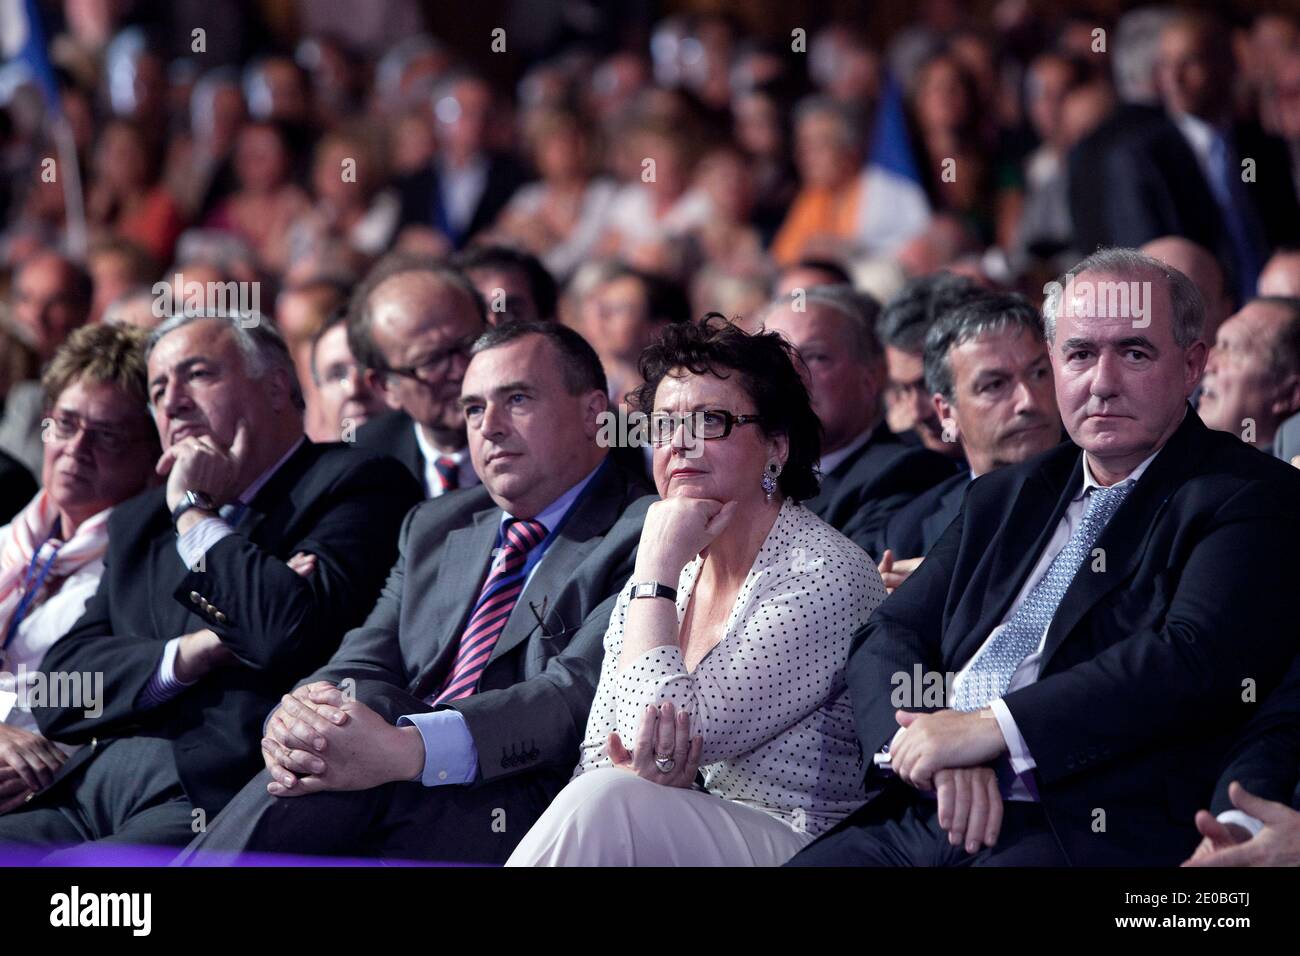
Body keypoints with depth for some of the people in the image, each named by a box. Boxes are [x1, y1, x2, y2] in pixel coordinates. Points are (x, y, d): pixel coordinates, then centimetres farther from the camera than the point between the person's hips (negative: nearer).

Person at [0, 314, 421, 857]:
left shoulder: (357, 484, 6)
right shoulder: (138, 524, 27)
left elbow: (291, 633, -13)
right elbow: (57, 692, 15)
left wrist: (195, 511, 1)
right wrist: (186, 655, -4)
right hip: (89, 795, 7)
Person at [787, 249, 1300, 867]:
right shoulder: (1003, 498, 24)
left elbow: (1196, 658, -14)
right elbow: (889, 638, 16)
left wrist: (988, 727, -17)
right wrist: (935, 751, -8)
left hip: (1093, 835, -6)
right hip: (925, 820, 7)